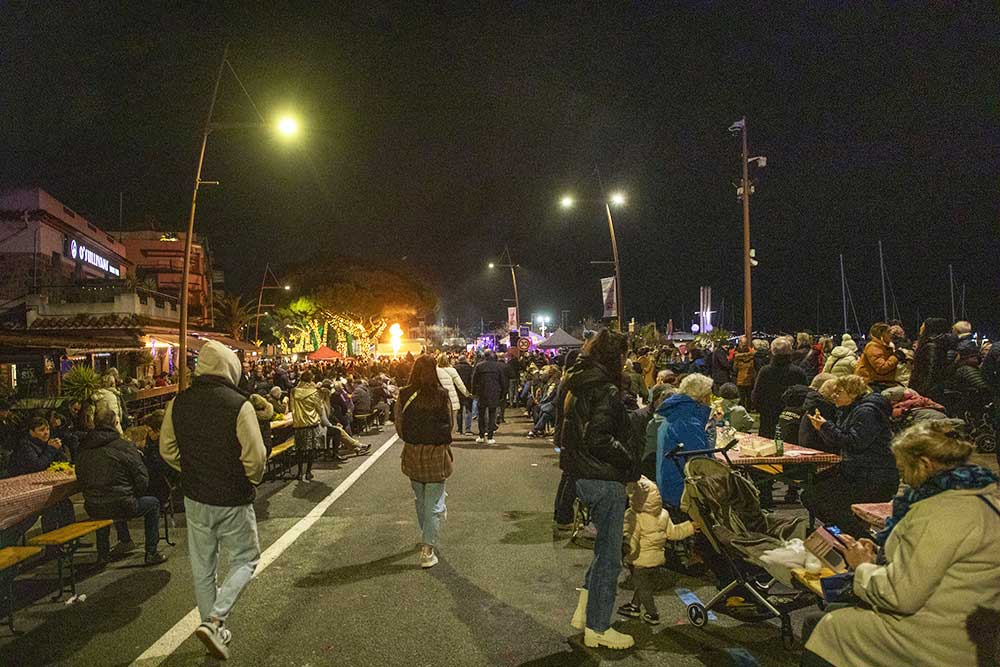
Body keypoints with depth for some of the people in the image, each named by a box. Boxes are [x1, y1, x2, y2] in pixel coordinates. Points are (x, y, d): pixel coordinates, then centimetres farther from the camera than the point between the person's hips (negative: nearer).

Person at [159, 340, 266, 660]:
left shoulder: (178, 403, -4)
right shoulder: (238, 405, -21)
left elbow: (167, 449, 6)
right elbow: (255, 457, -21)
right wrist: (251, 481, -1)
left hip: (195, 499, 5)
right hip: (232, 501, -5)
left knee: (202, 567, 18)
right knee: (245, 559, 14)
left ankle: (214, 628, 30)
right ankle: (214, 620, -1)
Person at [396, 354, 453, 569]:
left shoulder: (404, 395, -8)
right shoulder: (442, 395, -13)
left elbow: (398, 425, -2)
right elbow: (449, 424, -4)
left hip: (412, 453, 3)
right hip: (437, 453, -3)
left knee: (420, 498, 22)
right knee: (433, 502, 6)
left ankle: (428, 538, 40)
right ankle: (428, 549, 4)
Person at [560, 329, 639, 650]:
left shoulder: (577, 386, 9)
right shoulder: (606, 391, -20)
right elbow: (598, 439, -29)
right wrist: (630, 459, -16)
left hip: (580, 475, 9)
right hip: (603, 480, -9)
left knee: (605, 543, 25)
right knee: (609, 554, 6)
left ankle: (584, 608, 29)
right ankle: (597, 628, 20)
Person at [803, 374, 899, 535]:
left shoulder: (867, 412, -13)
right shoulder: (847, 412, 16)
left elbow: (854, 443, -24)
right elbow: (836, 448, 15)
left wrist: (827, 427, -17)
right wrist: (821, 428, 0)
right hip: (854, 472, 10)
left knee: (816, 498, -20)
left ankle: (862, 536, -6)